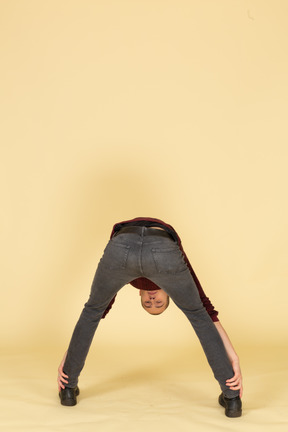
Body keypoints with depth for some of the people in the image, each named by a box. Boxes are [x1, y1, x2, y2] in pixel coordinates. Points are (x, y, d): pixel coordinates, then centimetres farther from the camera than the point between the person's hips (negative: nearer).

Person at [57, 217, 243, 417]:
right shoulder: (174, 265, 43)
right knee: (197, 313, 26)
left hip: (122, 246, 1)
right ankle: (232, 396, 26)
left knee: (93, 308, 32)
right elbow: (208, 312, 36)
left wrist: (67, 357, 53)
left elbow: (95, 310, 49)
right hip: (163, 251, -1)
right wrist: (234, 360, 33)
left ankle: (69, 386, 39)